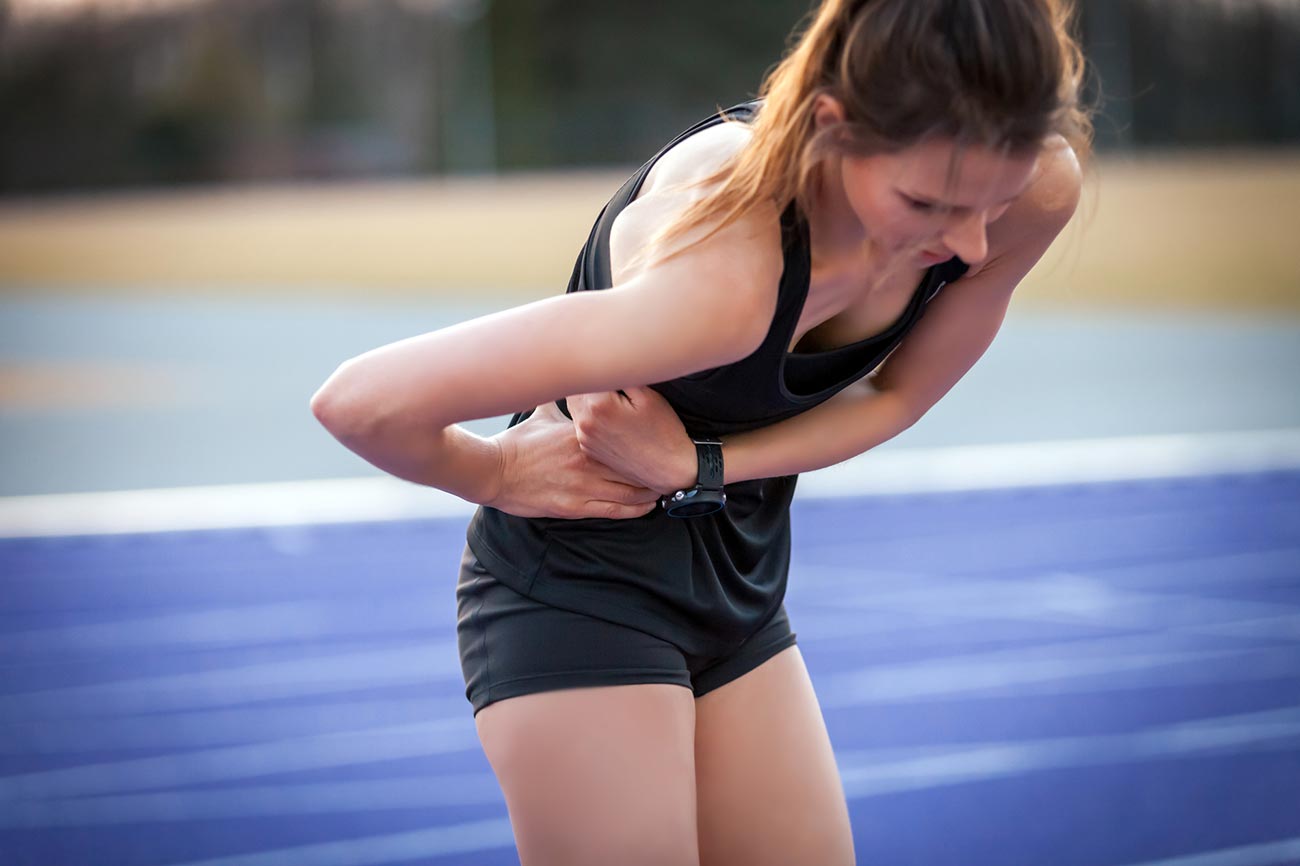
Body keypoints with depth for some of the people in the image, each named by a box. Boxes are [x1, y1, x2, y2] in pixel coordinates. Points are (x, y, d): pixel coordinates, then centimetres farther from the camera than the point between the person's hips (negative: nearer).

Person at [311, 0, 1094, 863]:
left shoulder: (1032, 190, -20)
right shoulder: (723, 283, -39)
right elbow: (362, 403, -35)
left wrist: (698, 464, -16)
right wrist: (495, 476, -14)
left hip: (739, 588, 6)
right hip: (579, 589, -6)